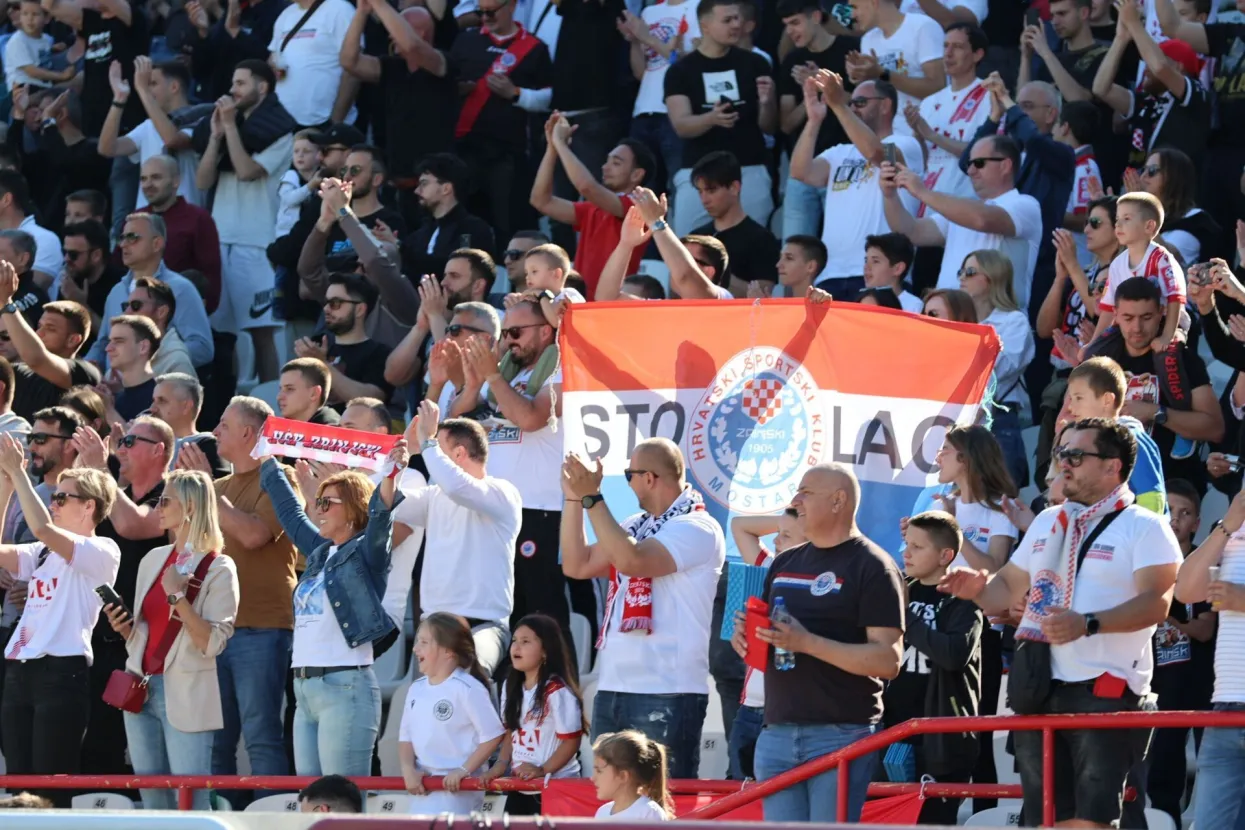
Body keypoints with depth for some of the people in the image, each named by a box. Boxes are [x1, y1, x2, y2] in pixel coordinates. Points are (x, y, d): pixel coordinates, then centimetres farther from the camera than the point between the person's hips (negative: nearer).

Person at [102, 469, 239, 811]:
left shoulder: (218, 569, -6)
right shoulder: (153, 559, 13)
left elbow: (213, 642, -14)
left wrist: (178, 596, -19)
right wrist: (124, 627, 2)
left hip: (185, 696, -7)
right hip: (142, 689, 7)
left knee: (191, 801, -10)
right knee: (152, 799, 9)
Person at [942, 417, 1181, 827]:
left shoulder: (1144, 528, -3)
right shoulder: (1047, 523, 19)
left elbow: (1156, 603, -16)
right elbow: (1009, 587, 26)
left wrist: (1088, 624, -30)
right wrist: (980, 588, 1)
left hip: (1105, 690, -7)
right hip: (1040, 690, 7)